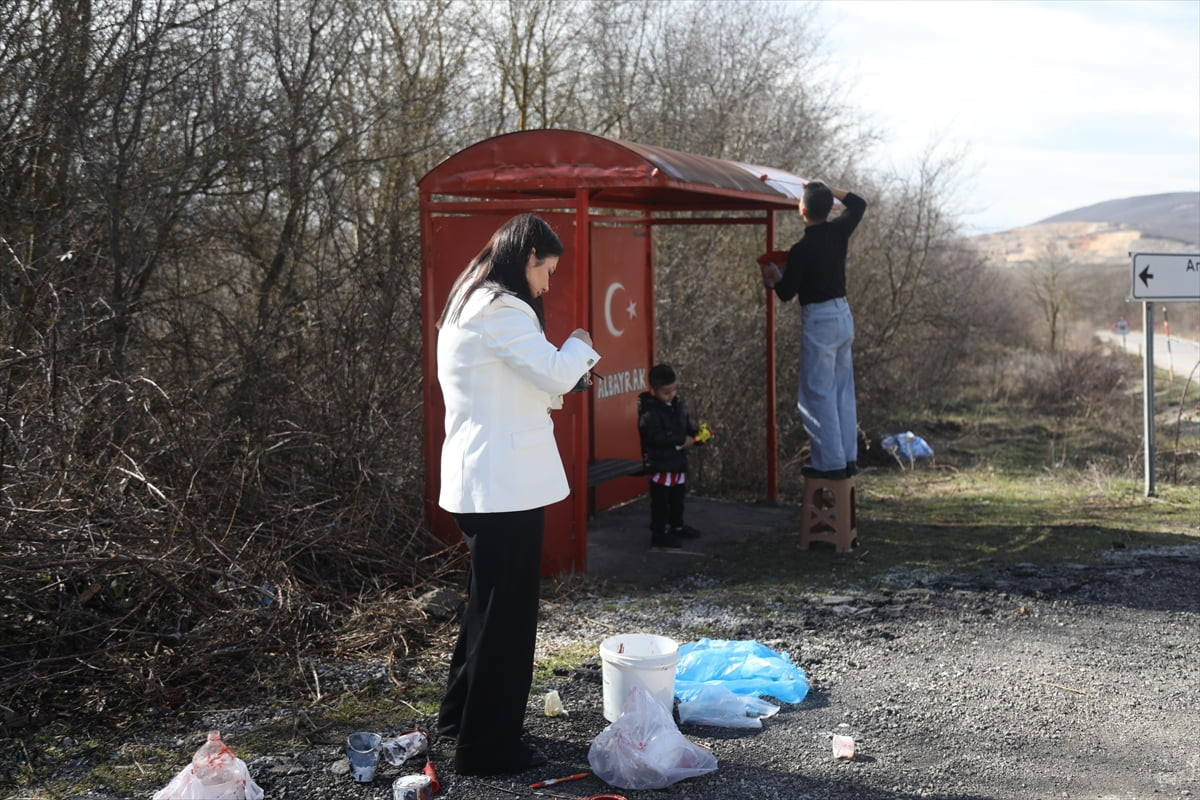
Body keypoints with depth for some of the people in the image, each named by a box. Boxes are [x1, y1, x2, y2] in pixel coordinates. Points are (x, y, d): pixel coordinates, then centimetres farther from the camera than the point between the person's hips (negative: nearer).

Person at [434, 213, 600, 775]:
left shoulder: (468, 305, 16)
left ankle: (462, 718, 36)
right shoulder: (502, 310, -16)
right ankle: (488, 748, 9)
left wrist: (567, 362, 11)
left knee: (488, 602, 23)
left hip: (478, 481, 11)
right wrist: (579, 347, 3)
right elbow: (555, 375, -16)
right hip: (504, 483, -10)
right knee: (507, 612, -1)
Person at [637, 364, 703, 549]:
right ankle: (659, 534, 9)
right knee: (660, 500, -1)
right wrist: (682, 441, -27)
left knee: (678, 497, 23)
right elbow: (655, 437, -28)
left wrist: (698, 434, -7)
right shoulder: (649, 411, -21)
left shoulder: (678, 403, 4)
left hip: (679, 460, 8)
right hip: (660, 463, -8)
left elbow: (687, 425, 14)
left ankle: (677, 526, 39)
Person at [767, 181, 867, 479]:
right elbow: (858, 203, 22)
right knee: (843, 390, 12)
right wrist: (825, 189, 20)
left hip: (818, 320, -7)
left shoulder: (801, 250, -18)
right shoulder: (839, 231, 1)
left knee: (819, 394, -1)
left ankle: (831, 462, -1)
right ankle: (849, 458, 16)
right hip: (844, 314, 7)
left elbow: (786, 293, -10)